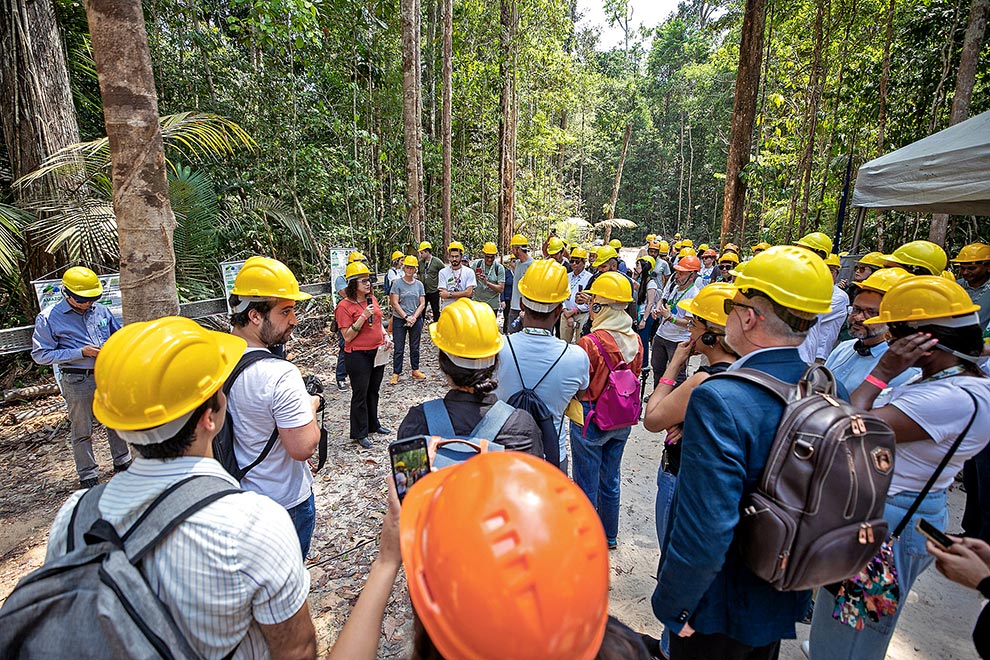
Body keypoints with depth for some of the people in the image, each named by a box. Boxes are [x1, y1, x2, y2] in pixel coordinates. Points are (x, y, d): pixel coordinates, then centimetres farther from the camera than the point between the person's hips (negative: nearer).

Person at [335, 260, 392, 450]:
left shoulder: (372, 299, 5)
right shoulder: (345, 306, -15)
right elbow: (347, 336, -18)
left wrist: (385, 337, 4)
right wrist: (363, 316, -24)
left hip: (377, 352, 7)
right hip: (358, 356, -7)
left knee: (373, 391, 19)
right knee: (360, 394, 5)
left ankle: (373, 425, 35)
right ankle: (359, 434, 20)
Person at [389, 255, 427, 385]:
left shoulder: (419, 284, 5)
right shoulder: (397, 283, -4)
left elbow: (422, 304, 2)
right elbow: (395, 303, -8)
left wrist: (414, 317, -12)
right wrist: (406, 317, -16)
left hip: (416, 320, 3)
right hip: (399, 320, -3)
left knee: (415, 347, 13)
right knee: (398, 348, 2)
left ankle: (415, 370, 26)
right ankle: (396, 373, 10)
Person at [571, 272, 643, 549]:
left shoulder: (590, 343, -25)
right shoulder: (636, 341, -5)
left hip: (591, 420, -6)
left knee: (586, 484, 12)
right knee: (610, 480, 23)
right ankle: (609, 536, 42)